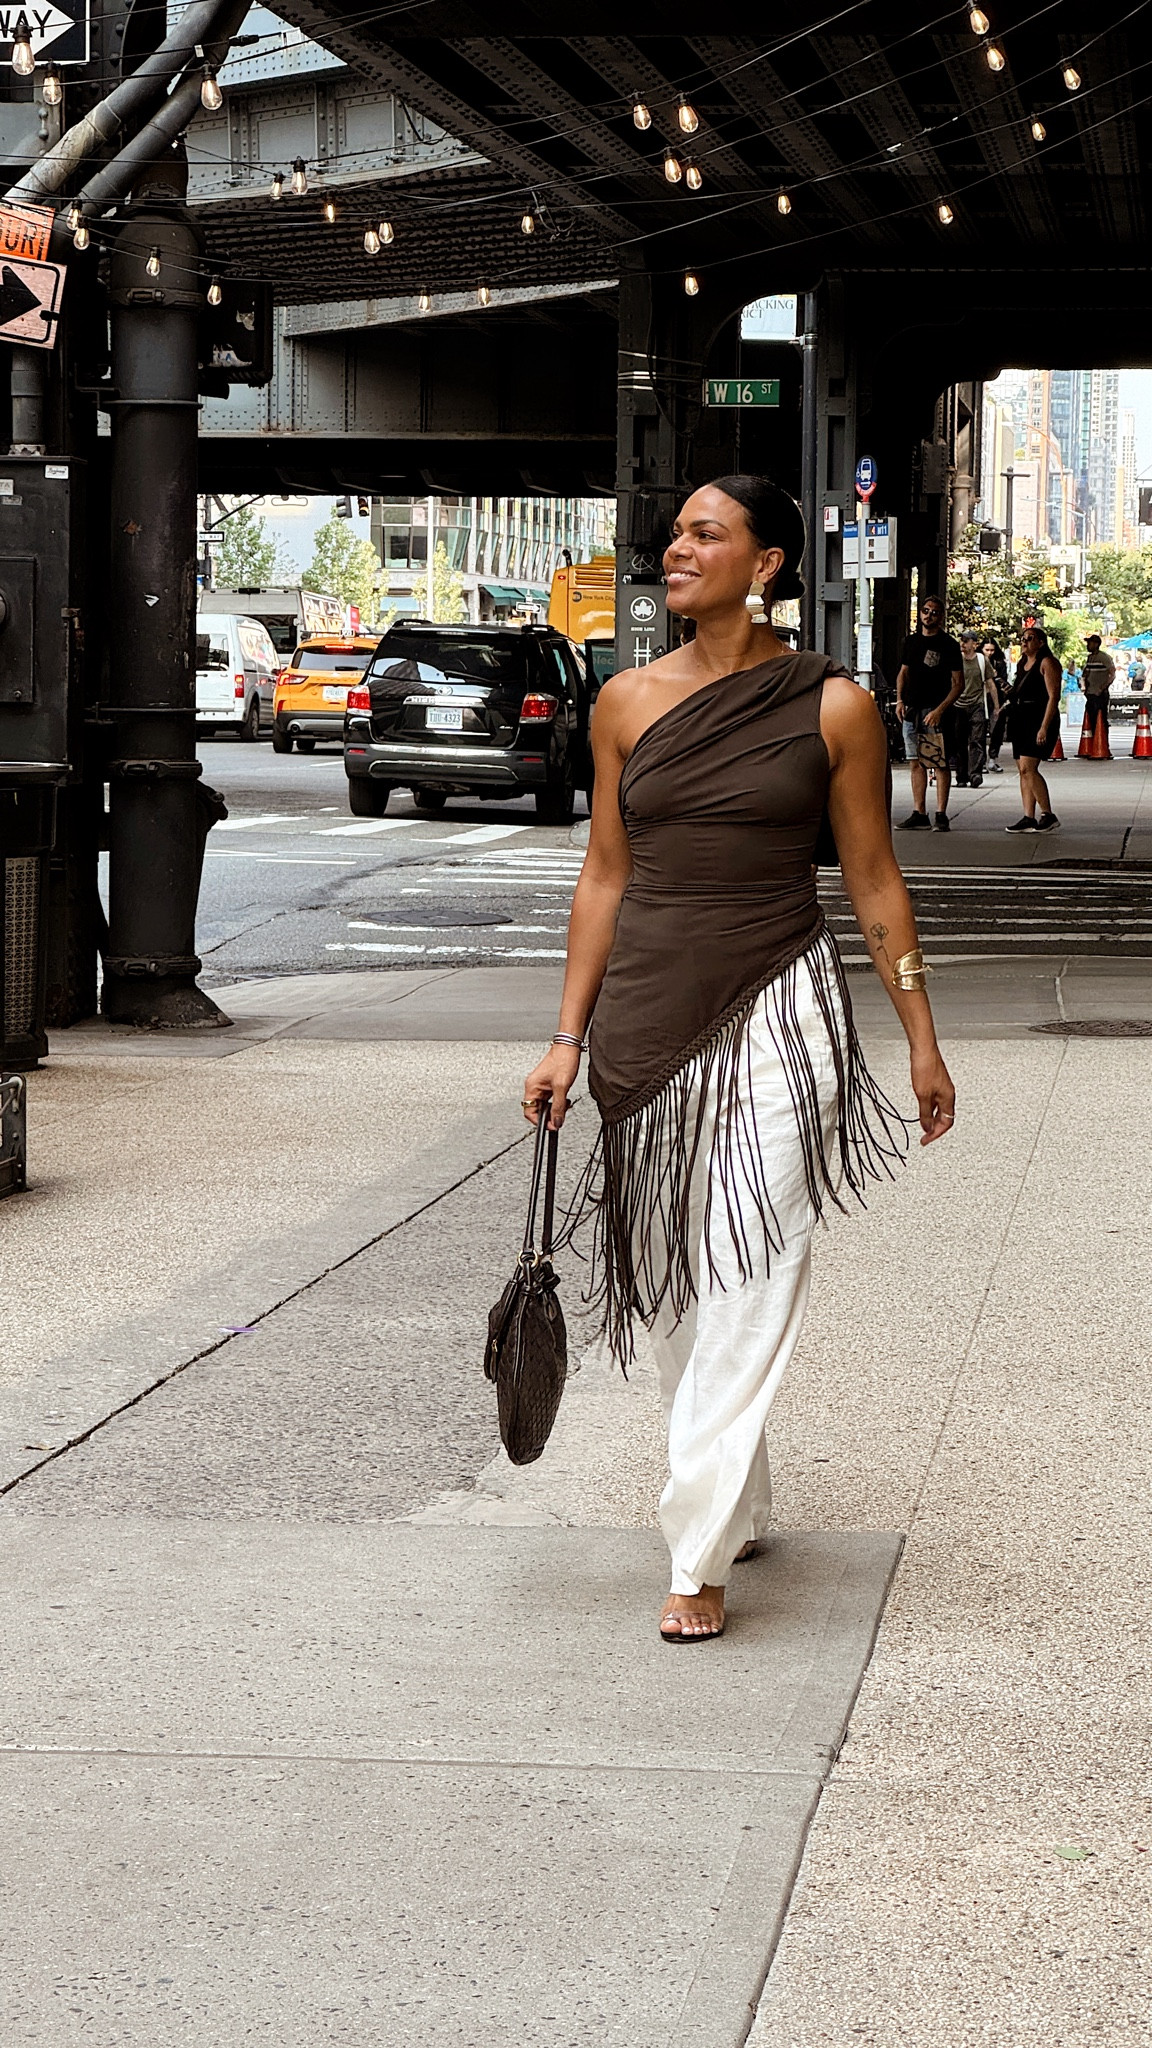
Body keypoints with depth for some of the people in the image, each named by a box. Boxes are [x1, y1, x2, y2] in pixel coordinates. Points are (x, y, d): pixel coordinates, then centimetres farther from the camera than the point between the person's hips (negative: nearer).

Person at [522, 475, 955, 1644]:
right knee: (668, 1283, 11)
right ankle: (738, 1501, 30)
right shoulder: (628, 703, 6)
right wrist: (569, 1039, 9)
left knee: (744, 1281, -9)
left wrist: (921, 1040, 5)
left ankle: (699, 1559, -8)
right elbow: (605, 874, 11)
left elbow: (873, 880, 4)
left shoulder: (832, 708, -2)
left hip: (775, 1016, -4)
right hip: (649, 1015, 4)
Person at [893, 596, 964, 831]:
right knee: (916, 763, 7)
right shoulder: (912, 641, 14)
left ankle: (941, 815, -6)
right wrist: (900, 700, 6)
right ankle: (918, 814, 10)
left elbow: (958, 683, -5)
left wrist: (940, 710, -15)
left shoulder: (947, 644, -2)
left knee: (939, 763, -7)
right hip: (912, 709, 6)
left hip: (935, 711, -6)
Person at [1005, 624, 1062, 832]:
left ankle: (1048, 815, -13)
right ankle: (1028, 819, 5)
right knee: (1023, 771, 4)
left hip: (1039, 720, -9)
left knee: (1028, 768, -18)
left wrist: (1044, 727, -20)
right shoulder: (1023, 664, 18)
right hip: (1021, 721, 9)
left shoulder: (1047, 663, -8)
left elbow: (1053, 696, -14)